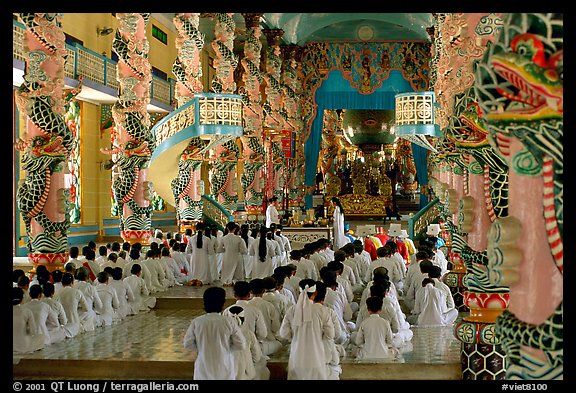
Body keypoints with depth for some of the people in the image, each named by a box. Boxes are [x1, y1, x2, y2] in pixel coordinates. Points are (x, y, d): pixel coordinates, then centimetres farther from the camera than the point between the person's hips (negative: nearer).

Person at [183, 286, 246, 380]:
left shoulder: (196, 322, -9)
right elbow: (241, 345, -9)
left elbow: (187, 344, -1)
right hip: (225, 372, -1)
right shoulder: (230, 321, -13)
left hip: (203, 373, 1)